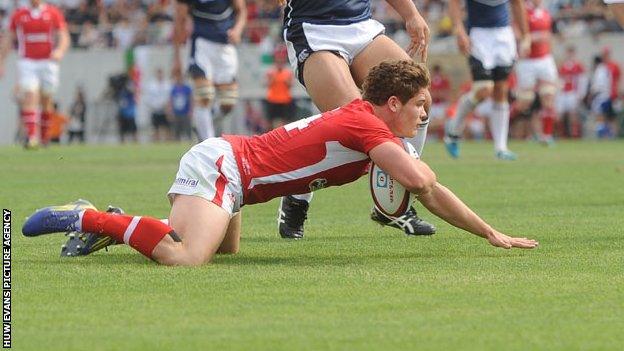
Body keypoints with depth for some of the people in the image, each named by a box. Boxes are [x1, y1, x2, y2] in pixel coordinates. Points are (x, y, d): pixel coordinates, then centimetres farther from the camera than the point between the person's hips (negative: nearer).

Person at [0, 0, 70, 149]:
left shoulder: (54, 13, 3)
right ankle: (31, 137, -23)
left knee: (46, 100, 7)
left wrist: (60, 51, -22)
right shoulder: (19, 14, 6)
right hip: (27, 63, 0)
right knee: (30, 96, -16)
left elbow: (64, 37, -1)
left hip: (48, 63, 0)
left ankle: (44, 136, 27)